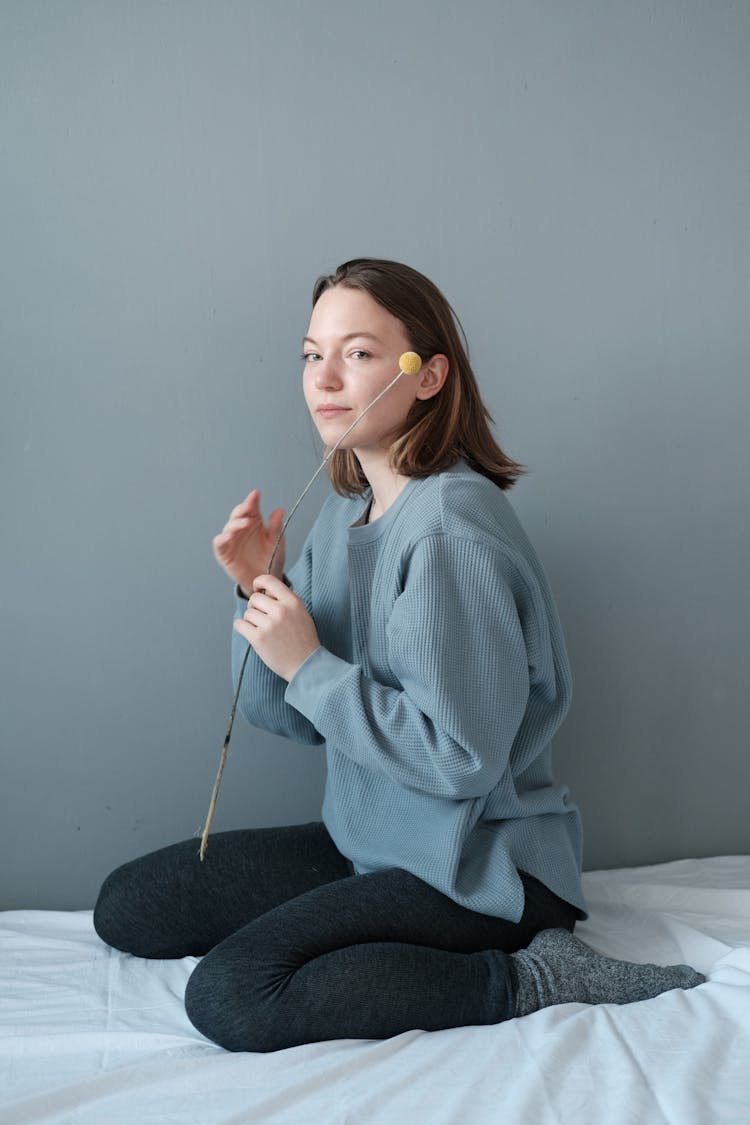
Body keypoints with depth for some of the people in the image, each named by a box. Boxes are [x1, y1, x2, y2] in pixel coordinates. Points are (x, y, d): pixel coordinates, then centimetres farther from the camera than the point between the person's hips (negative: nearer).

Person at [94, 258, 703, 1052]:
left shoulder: (454, 524, -22)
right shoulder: (343, 512, 5)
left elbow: (462, 756, -24)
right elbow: (289, 718, 8)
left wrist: (310, 666, -19)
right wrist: (259, 592, -8)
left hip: (478, 866, -9)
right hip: (367, 840, 9)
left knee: (227, 995, -23)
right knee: (126, 908, 7)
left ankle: (529, 977, -10)